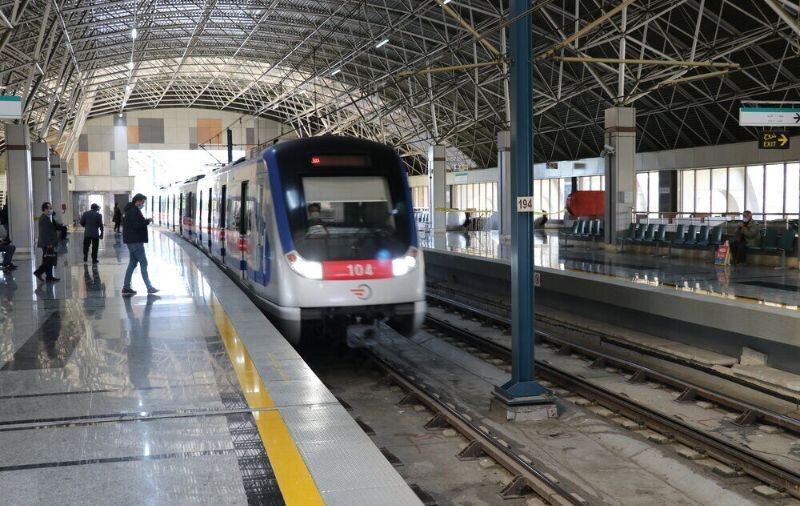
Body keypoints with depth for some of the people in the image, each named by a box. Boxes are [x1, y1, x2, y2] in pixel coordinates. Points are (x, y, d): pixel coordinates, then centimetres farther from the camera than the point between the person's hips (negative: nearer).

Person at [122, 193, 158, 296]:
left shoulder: (132, 210, 17)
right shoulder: (134, 211, -16)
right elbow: (137, 226, -23)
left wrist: (145, 221, 7)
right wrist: (147, 221, -13)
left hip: (133, 241, 11)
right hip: (135, 241, -11)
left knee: (132, 263, 12)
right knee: (143, 263, -6)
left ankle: (126, 287, 14)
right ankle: (149, 287, -4)